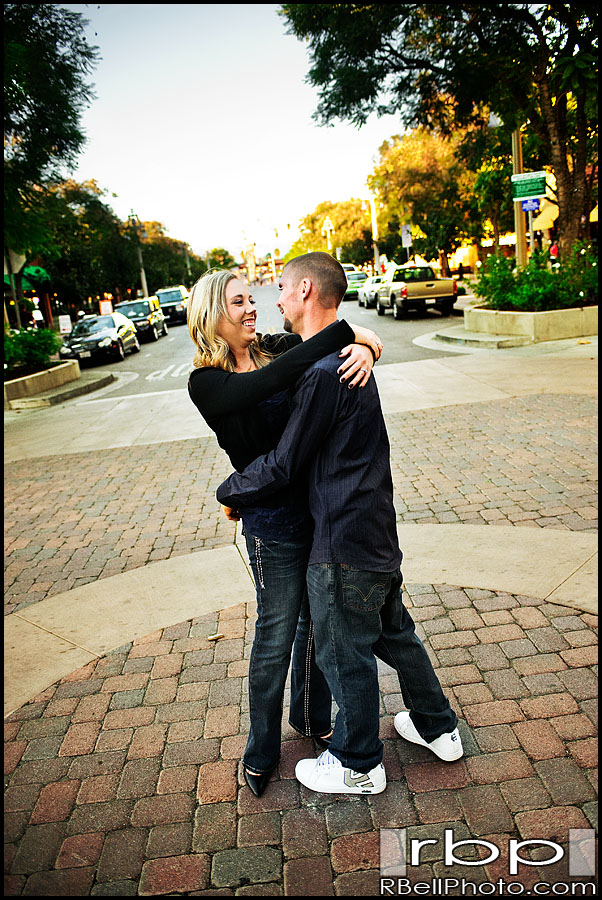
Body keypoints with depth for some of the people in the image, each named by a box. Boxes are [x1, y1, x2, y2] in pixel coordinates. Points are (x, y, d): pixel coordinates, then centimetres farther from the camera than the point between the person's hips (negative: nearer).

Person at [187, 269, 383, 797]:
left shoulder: (276, 348, 3)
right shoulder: (207, 383, -13)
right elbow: (271, 381, -31)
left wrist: (361, 349, -25)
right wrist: (347, 332, -30)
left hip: (321, 505, 5)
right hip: (274, 521, -5)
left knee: (316, 620, 20)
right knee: (276, 636, 8)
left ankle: (311, 718, 45)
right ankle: (262, 753, 33)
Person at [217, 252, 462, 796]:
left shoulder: (323, 372, -23)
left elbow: (283, 466, -18)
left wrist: (230, 493, -2)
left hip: (344, 542, -9)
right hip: (377, 529, 9)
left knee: (345, 655, 10)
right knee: (394, 633, 24)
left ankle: (359, 766, 32)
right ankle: (439, 729, 43)